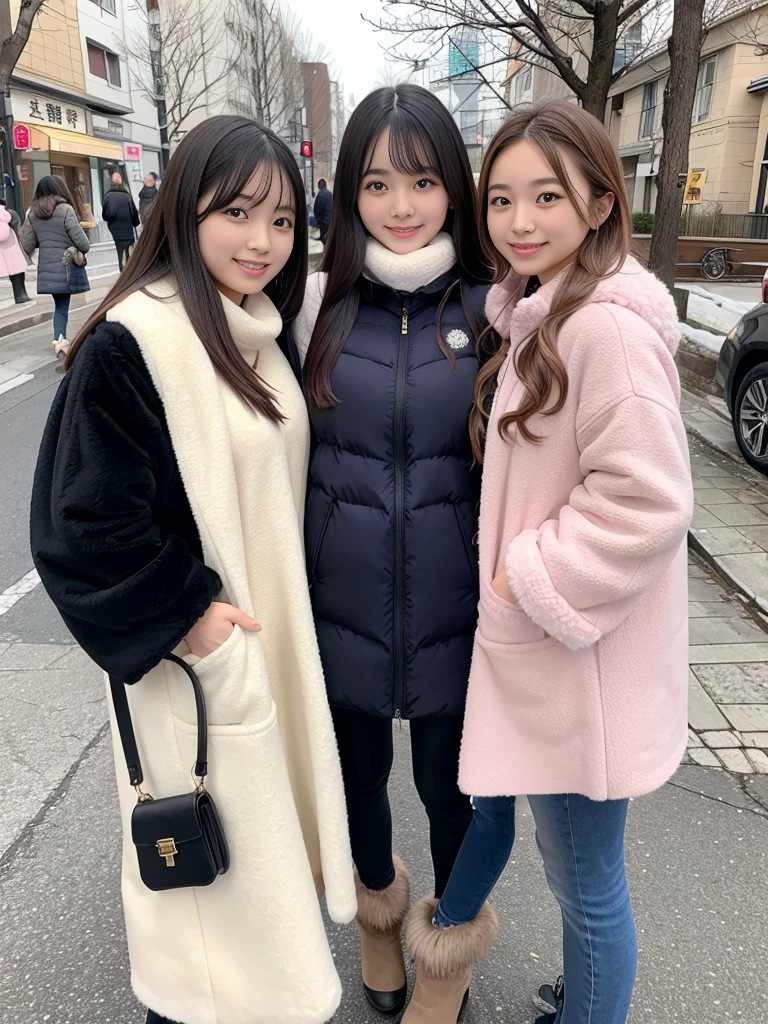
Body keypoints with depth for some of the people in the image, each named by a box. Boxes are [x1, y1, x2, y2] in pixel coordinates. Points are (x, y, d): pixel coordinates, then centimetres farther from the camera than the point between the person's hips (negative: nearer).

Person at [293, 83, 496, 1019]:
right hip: (343, 599, 2)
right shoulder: (320, 302, -2)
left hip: (454, 605, -1)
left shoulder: (493, 305, -5)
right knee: (358, 769, 20)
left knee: (447, 780, 15)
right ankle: (377, 895, 53)